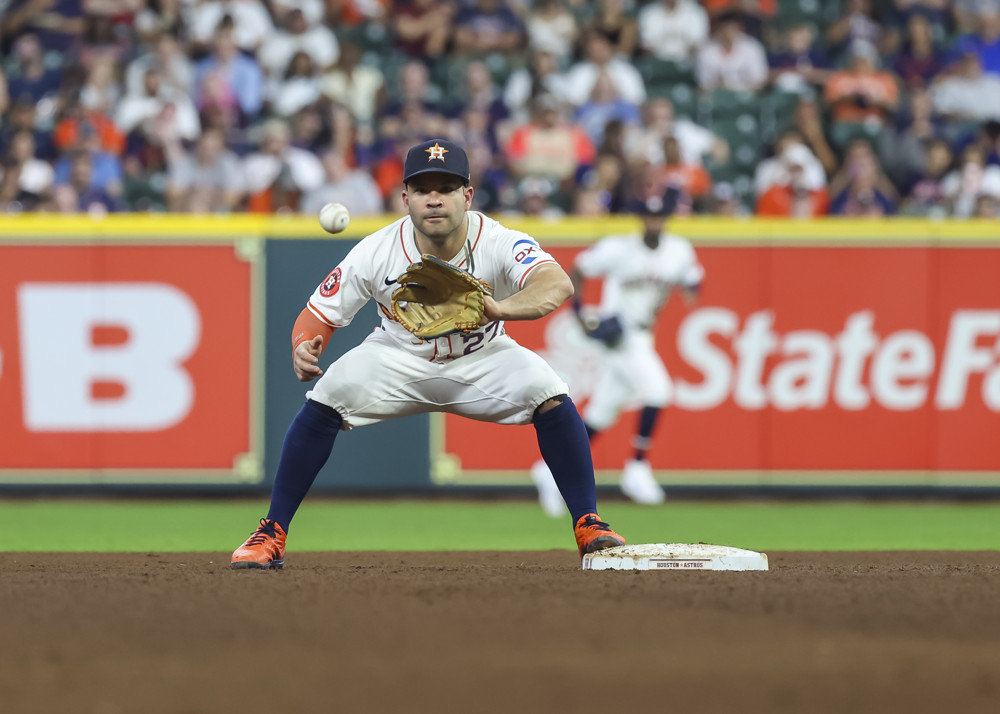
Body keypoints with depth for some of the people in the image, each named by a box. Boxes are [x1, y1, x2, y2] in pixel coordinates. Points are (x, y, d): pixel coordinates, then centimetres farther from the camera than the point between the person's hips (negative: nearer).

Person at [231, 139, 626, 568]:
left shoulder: (498, 243, -31)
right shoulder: (375, 253, -25)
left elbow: (557, 284, -50)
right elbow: (319, 315, -15)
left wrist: (498, 309, -70)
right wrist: (303, 348, -40)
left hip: (480, 358, 0)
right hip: (399, 357, 0)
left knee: (552, 399, -26)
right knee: (323, 402, -23)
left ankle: (588, 526, -10)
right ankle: (272, 534, -10)